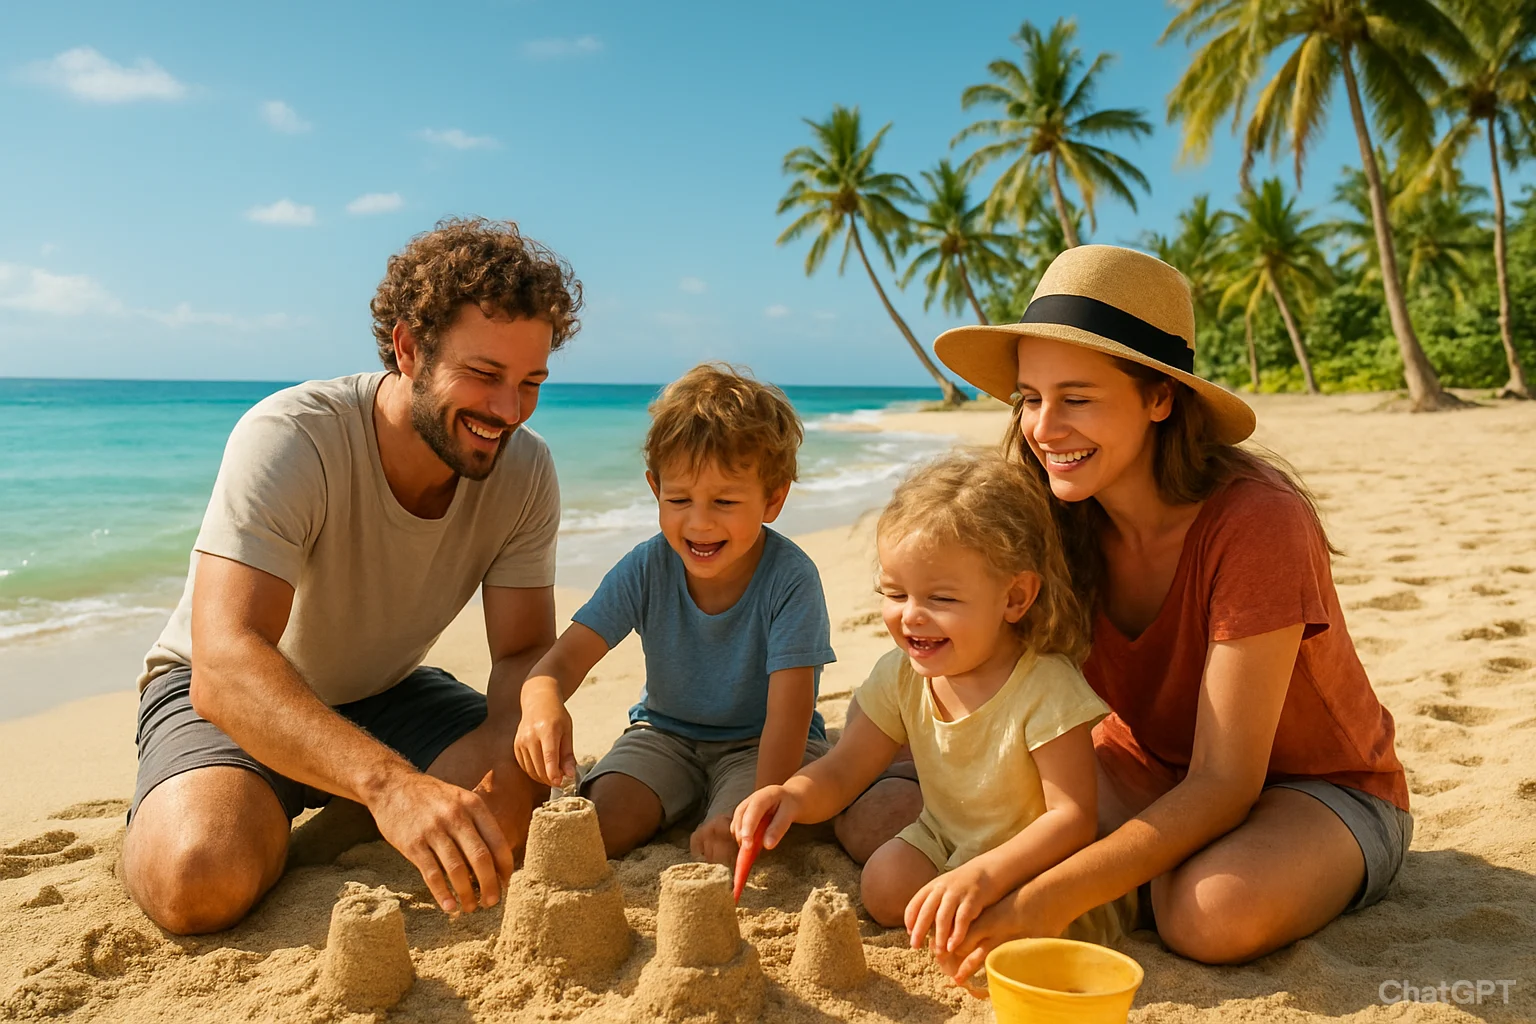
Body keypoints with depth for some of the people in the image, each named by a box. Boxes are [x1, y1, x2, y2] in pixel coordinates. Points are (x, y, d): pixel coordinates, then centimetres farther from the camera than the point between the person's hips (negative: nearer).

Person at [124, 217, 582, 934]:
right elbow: (225, 666, -41)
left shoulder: (524, 469, -16)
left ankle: (326, 821, 6)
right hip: (224, 696, -3)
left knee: (522, 799, -20)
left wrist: (505, 747, -37)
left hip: (386, 692, 4)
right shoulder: (289, 439, -30)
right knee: (201, 877, -31)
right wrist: (388, 780, -58)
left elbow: (525, 653, -12)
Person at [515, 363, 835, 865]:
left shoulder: (790, 578, -25)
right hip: (666, 734, 3)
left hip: (759, 746, -3)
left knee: (721, 847, -29)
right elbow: (566, 656, -19)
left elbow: (789, 710, -29)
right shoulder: (647, 568, -14)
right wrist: (542, 701, -45)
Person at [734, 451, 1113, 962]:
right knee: (883, 887, -19)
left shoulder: (1046, 689, -28)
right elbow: (841, 772, -6)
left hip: (1032, 858, -4)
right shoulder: (902, 675, -11)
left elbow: (1073, 817, -28)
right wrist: (794, 795, -30)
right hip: (944, 840, 5)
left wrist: (985, 875, -42)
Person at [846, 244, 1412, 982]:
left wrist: (1053, 899, -41)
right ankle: (1170, 863, -1)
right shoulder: (1055, 520, -14)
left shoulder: (1255, 524, -29)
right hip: (1152, 773, 5)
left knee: (1214, 915, -40)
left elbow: (1224, 783, -30)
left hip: (1321, 790, -4)